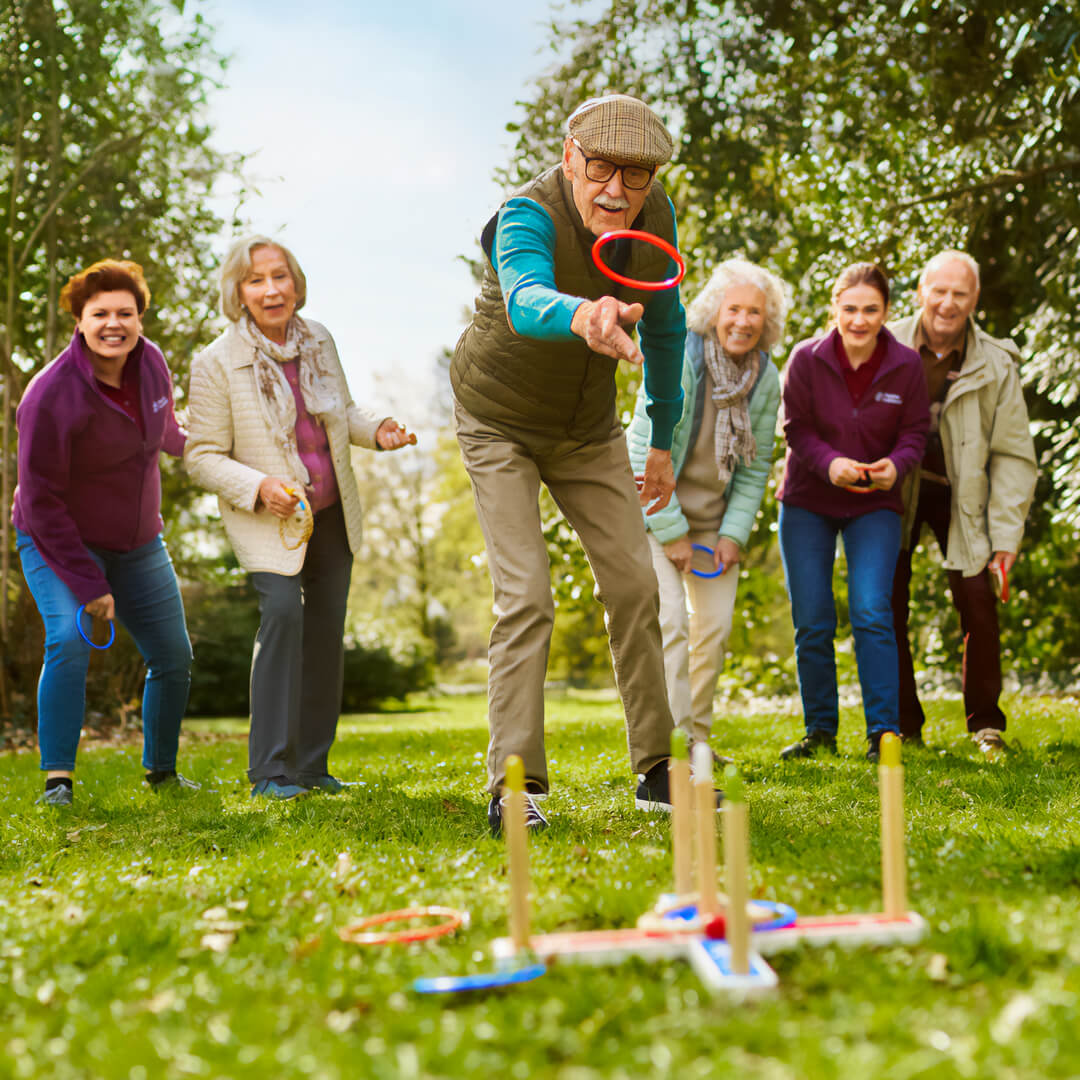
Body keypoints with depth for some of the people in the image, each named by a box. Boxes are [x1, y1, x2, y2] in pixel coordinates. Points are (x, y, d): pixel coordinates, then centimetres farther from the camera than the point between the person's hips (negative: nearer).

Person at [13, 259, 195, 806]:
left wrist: (191, 446, 39)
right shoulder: (51, 396, -25)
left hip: (137, 544, 6)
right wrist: (87, 584, -25)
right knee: (70, 640, -28)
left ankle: (161, 769, 26)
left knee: (174, 657, 5)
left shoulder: (151, 361, -6)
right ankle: (58, 778, -19)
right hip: (58, 541, -6)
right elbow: (40, 501, -22)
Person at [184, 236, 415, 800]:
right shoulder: (216, 363, -15)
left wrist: (378, 428, -5)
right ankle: (271, 769, -14)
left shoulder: (317, 339, 0)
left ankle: (313, 763, 21)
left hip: (332, 514, 6)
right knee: (283, 611, -23)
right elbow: (202, 457, -12)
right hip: (268, 521, -5)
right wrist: (259, 488, -28)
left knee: (327, 627, 7)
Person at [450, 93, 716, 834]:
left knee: (634, 583, 2)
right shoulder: (529, 216, -30)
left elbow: (666, 327, 3)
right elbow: (524, 300, -53)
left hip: (589, 428, 5)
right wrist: (580, 315, -76)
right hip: (502, 424, -5)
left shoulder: (656, 217, -12)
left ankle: (656, 771, 15)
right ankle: (513, 786, -8)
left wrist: (664, 438, 5)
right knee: (526, 594, -15)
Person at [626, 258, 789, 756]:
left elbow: (756, 466, 3)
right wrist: (671, 533, -18)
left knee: (715, 627, 5)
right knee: (670, 621, -16)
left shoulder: (767, 379, -4)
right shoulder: (677, 360, -21)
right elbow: (647, 452, -20)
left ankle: (698, 739, 21)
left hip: (714, 515, 5)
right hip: (655, 508, -5)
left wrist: (734, 533, -6)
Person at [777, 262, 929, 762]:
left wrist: (895, 464, -24)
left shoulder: (906, 365, -8)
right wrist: (829, 462, -25)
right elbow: (795, 428, -6)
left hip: (875, 505, -1)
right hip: (807, 501, 1)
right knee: (812, 623, 3)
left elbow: (915, 432, -2)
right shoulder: (806, 359, -10)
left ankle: (883, 733, -6)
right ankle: (820, 731, 19)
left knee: (871, 614, -14)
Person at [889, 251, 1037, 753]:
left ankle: (985, 722, 9)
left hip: (961, 496, 0)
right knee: (886, 605, -3)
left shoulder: (996, 365, -7)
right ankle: (903, 724, 12)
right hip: (895, 490, 0)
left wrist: (1007, 537, -9)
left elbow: (1013, 455, -4)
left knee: (977, 600, -8)